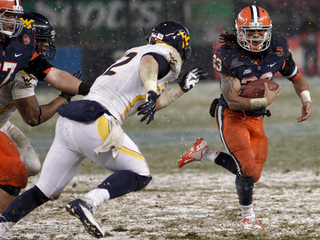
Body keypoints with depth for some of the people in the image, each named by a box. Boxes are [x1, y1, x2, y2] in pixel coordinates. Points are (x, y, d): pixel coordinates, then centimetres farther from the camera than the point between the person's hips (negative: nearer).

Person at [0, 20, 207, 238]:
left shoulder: (135, 52, 30)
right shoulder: (167, 54, 6)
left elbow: (147, 105, 34)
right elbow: (148, 63, -19)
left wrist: (182, 88, 39)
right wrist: (152, 92, -34)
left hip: (67, 123, 8)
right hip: (94, 123, -8)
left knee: (45, 191, 13)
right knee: (140, 176, -2)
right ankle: (87, 203, -20)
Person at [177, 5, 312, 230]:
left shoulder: (278, 49, -9)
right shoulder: (229, 56, -24)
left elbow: (296, 76, 7)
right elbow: (232, 101, -25)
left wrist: (307, 100, -9)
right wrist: (264, 101, -32)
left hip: (255, 119, 6)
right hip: (230, 116, -6)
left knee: (252, 174, 5)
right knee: (248, 168, -18)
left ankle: (206, 153, 23)